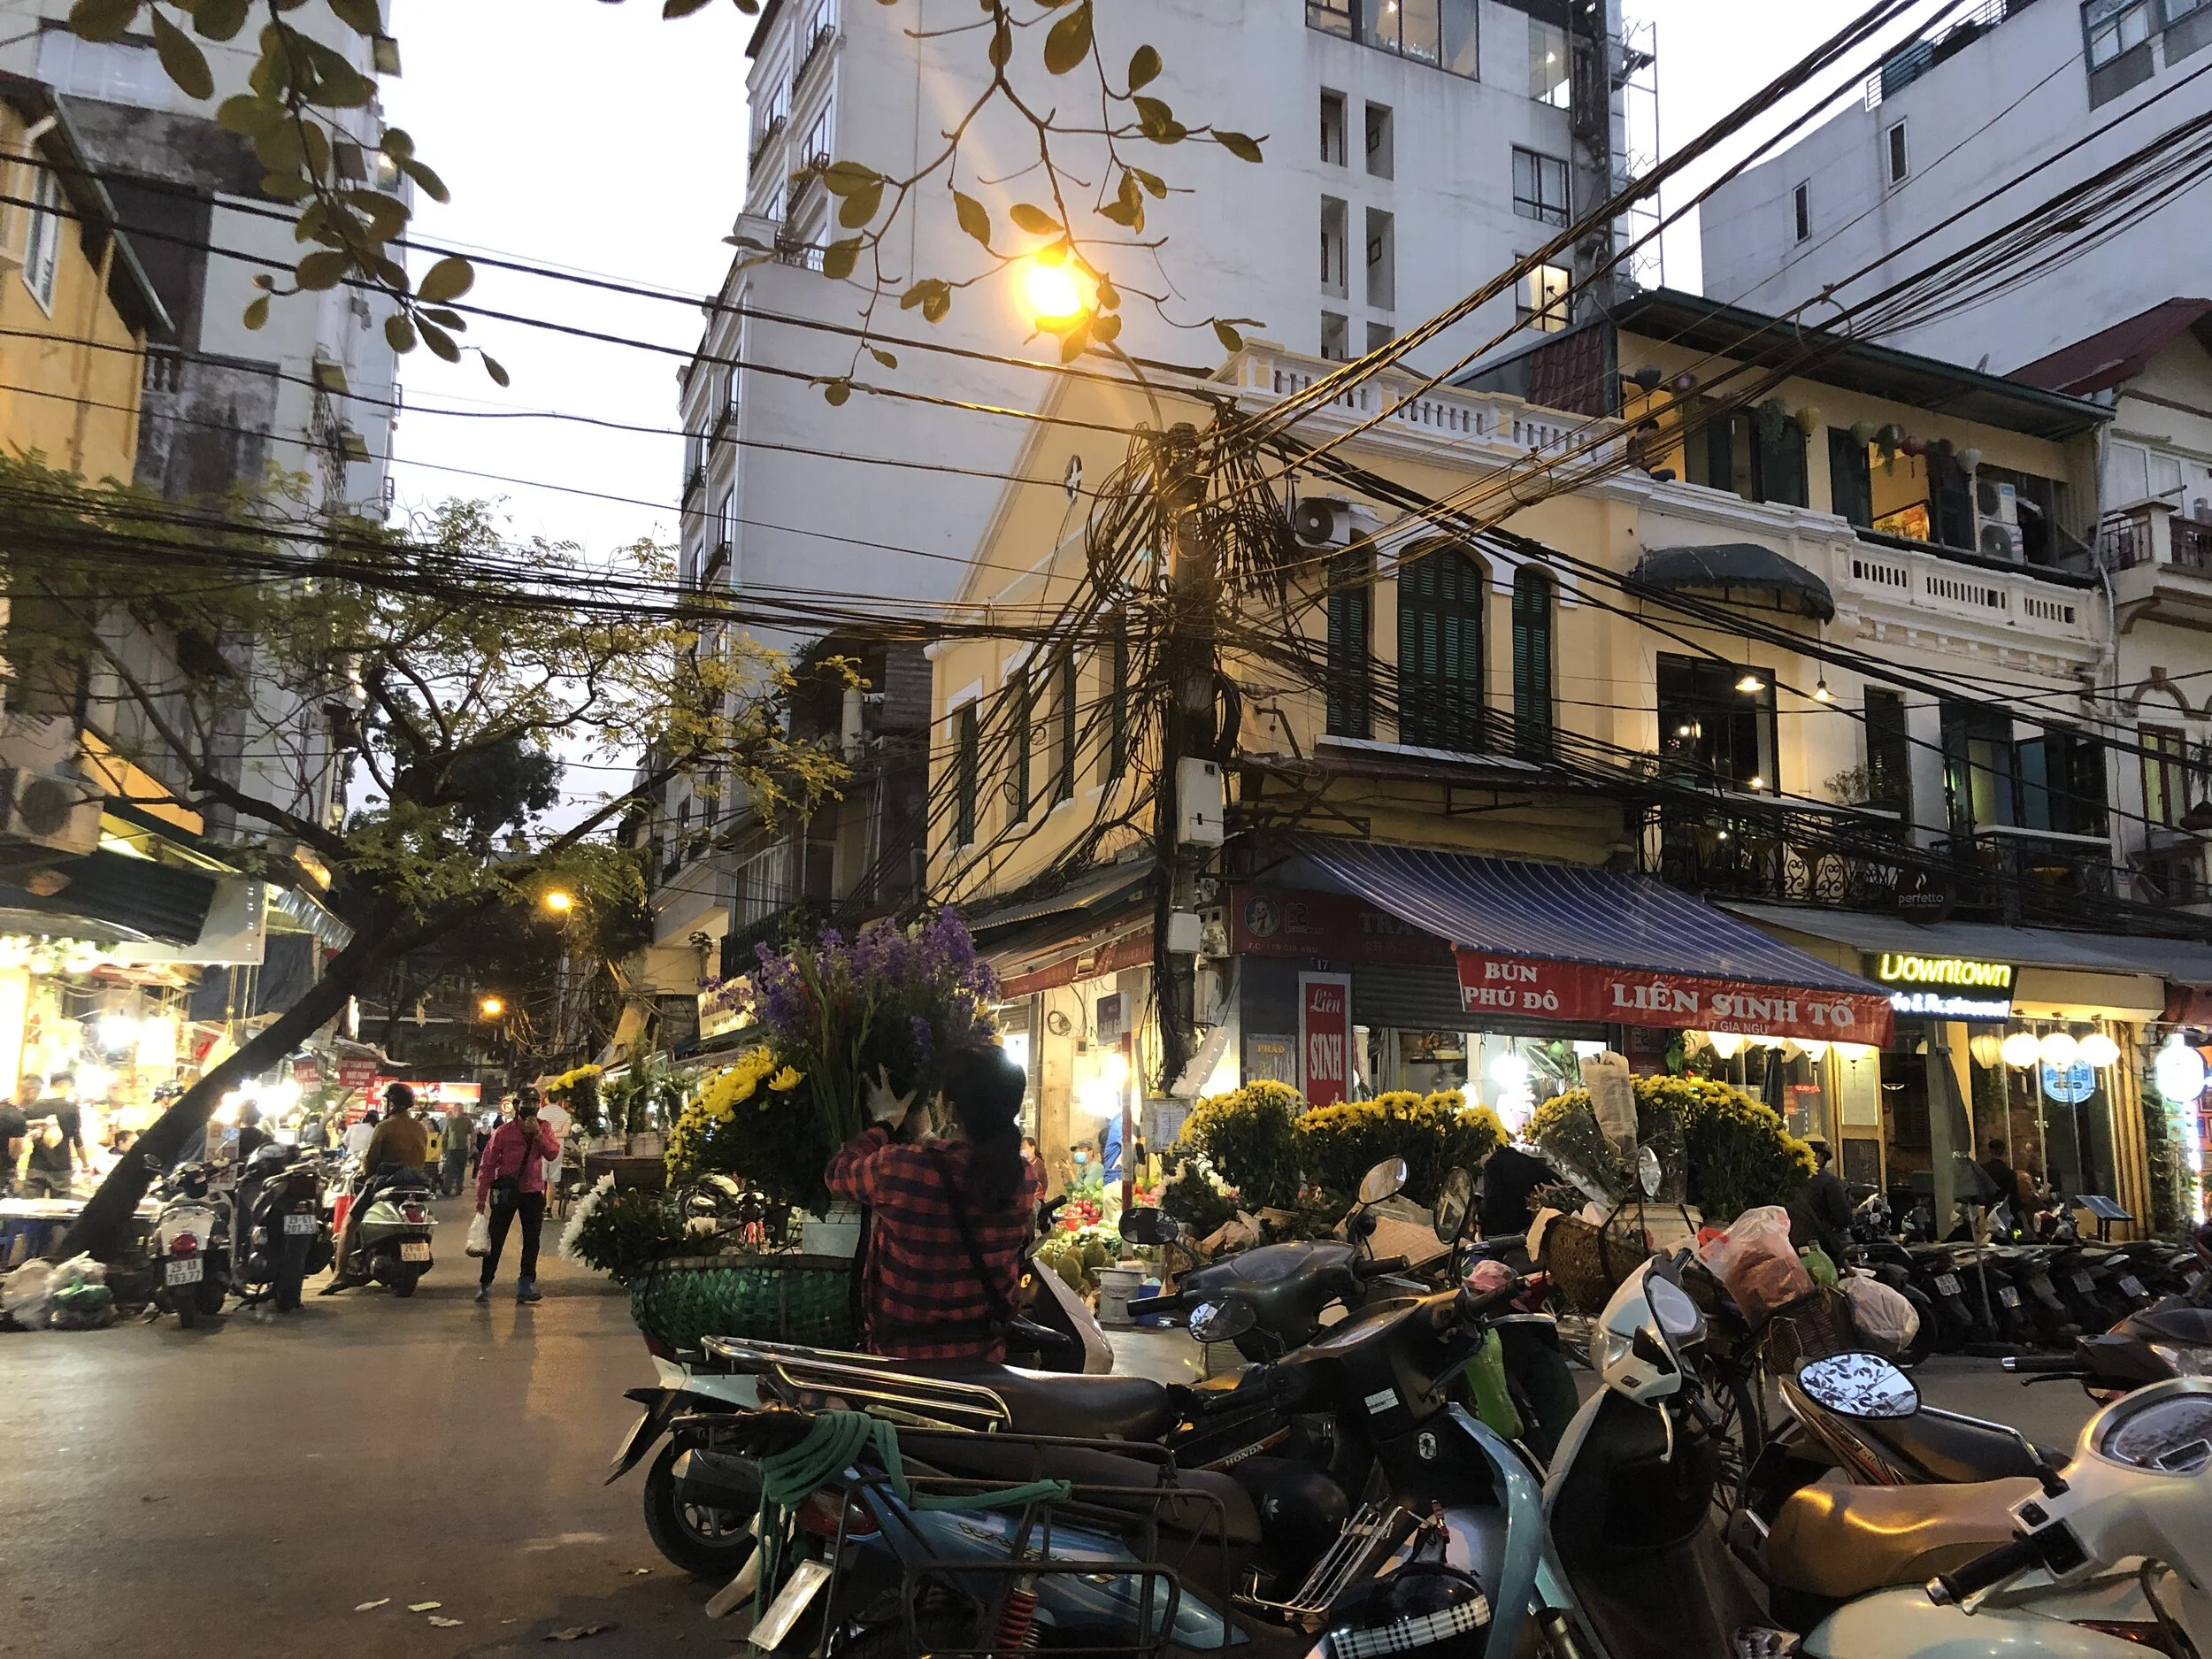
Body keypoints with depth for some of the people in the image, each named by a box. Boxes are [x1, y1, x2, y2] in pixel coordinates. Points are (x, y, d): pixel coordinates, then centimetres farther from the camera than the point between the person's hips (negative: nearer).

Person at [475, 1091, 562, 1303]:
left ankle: (526, 1283, 10)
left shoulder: (543, 1128, 1)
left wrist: (538, 1134, -25)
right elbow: (486, 1164, -6)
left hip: (533, 1191, 3)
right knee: (495, 1240, 2)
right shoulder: (503, 1132, -9)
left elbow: (553, 1154, -14)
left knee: (532, 1240, 3)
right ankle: (485, 1284, 11)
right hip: (506, 1191, -3)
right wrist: (481, 1198, -8)